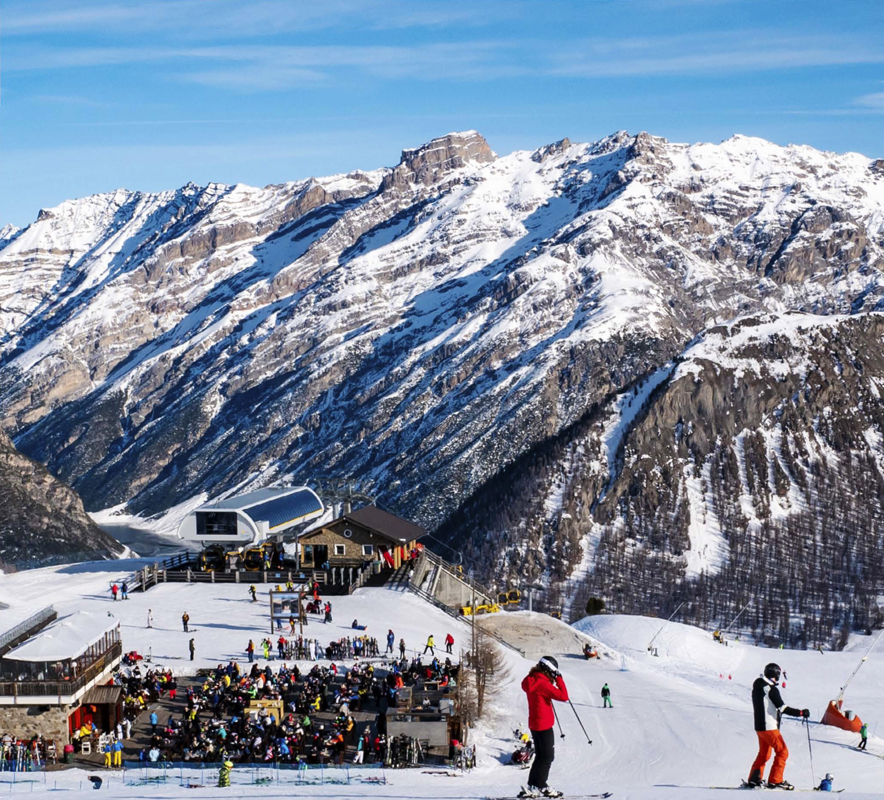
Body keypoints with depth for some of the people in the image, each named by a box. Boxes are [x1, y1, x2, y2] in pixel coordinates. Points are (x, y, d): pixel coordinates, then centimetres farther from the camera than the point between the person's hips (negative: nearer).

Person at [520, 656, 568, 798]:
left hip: (535, 724, 9)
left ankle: (533, 787, 17)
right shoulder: (542, 684, -21)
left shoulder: (532, 681, 6)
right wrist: (559, 679, -14)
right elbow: (563, 696, -23)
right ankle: (539, 787, -2)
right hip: (544, 725, -9)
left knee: (541, 756, 17)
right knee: (548, 757, 0)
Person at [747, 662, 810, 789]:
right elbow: (783, 708, -20)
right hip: (769, 727, -9)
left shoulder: (757, 687, 9)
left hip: (759, 726, 9)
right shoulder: (771, 690, -17)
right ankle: (775, 781, -4)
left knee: (764, 754, 21)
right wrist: (800, 713, -17)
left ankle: (754, 779, 21)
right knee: (782, 752, -2)